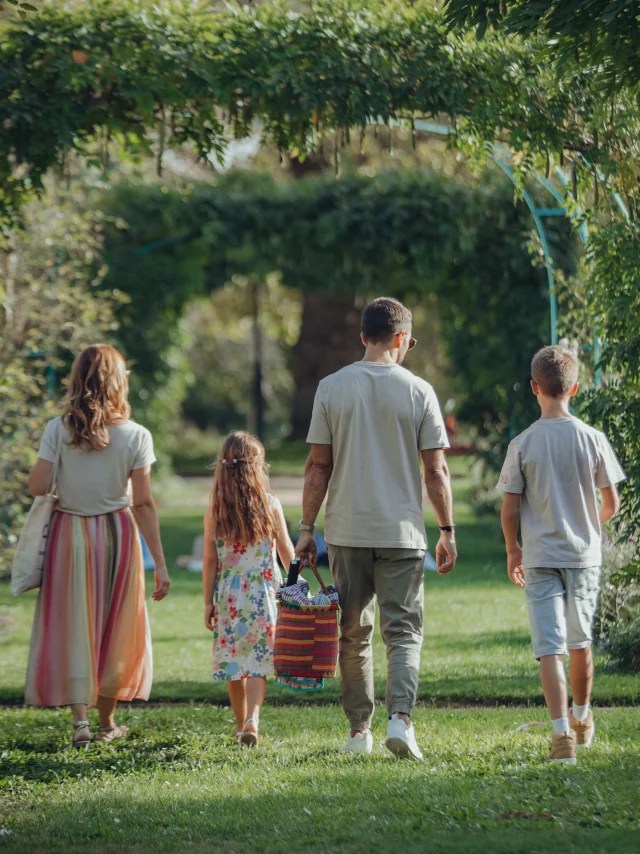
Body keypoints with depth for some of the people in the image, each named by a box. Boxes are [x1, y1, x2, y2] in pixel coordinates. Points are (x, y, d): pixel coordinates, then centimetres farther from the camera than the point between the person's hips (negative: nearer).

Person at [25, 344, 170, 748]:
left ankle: (80, 720, -2)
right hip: (117, 533, 0)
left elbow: (37, 487, -10)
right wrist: (160, 562, -4)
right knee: (114, 627, 15)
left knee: (72, 625, 8)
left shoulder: (58, 430, -8)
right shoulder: (136, 436, -8)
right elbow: (144, 505, -9)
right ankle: (107, 721, 24)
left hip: (69, 533, 0)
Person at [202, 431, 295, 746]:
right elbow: (287, 552, 3)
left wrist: (208, 602, 5)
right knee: (258, 663, 0)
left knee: (233, 661, 12)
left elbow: (209, 561, -2)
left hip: (228, 595, 1)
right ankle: (252, 720, -19)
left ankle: (241, 724, 22)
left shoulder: (215, 510, -4)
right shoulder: (270, 505, -5)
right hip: (263, 594, -1)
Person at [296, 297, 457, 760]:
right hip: (402, 531, -1)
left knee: (353, 633, 11)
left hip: (347, 530, 2)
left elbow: (318, 467, 1)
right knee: (404, 629, 2)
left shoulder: (332, 388, 1)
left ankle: (359, 730, 15)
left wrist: (307, 528, 7)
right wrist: (448, 531, 4)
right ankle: (401, 717, -17)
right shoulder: (419, 391, -3)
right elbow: (436, 470, -3)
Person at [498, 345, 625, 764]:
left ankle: (562, 730, -17)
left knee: (550, 647, -4)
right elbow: (612, 503, -1)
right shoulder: (593, 439, -5)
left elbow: (510, 509, -6)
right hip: (584, 555, 2)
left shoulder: (523, 444, -8)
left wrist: (513, 550, 11)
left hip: (540, 557, -2)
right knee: (580, 642, 19)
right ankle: (582, 718, 37)